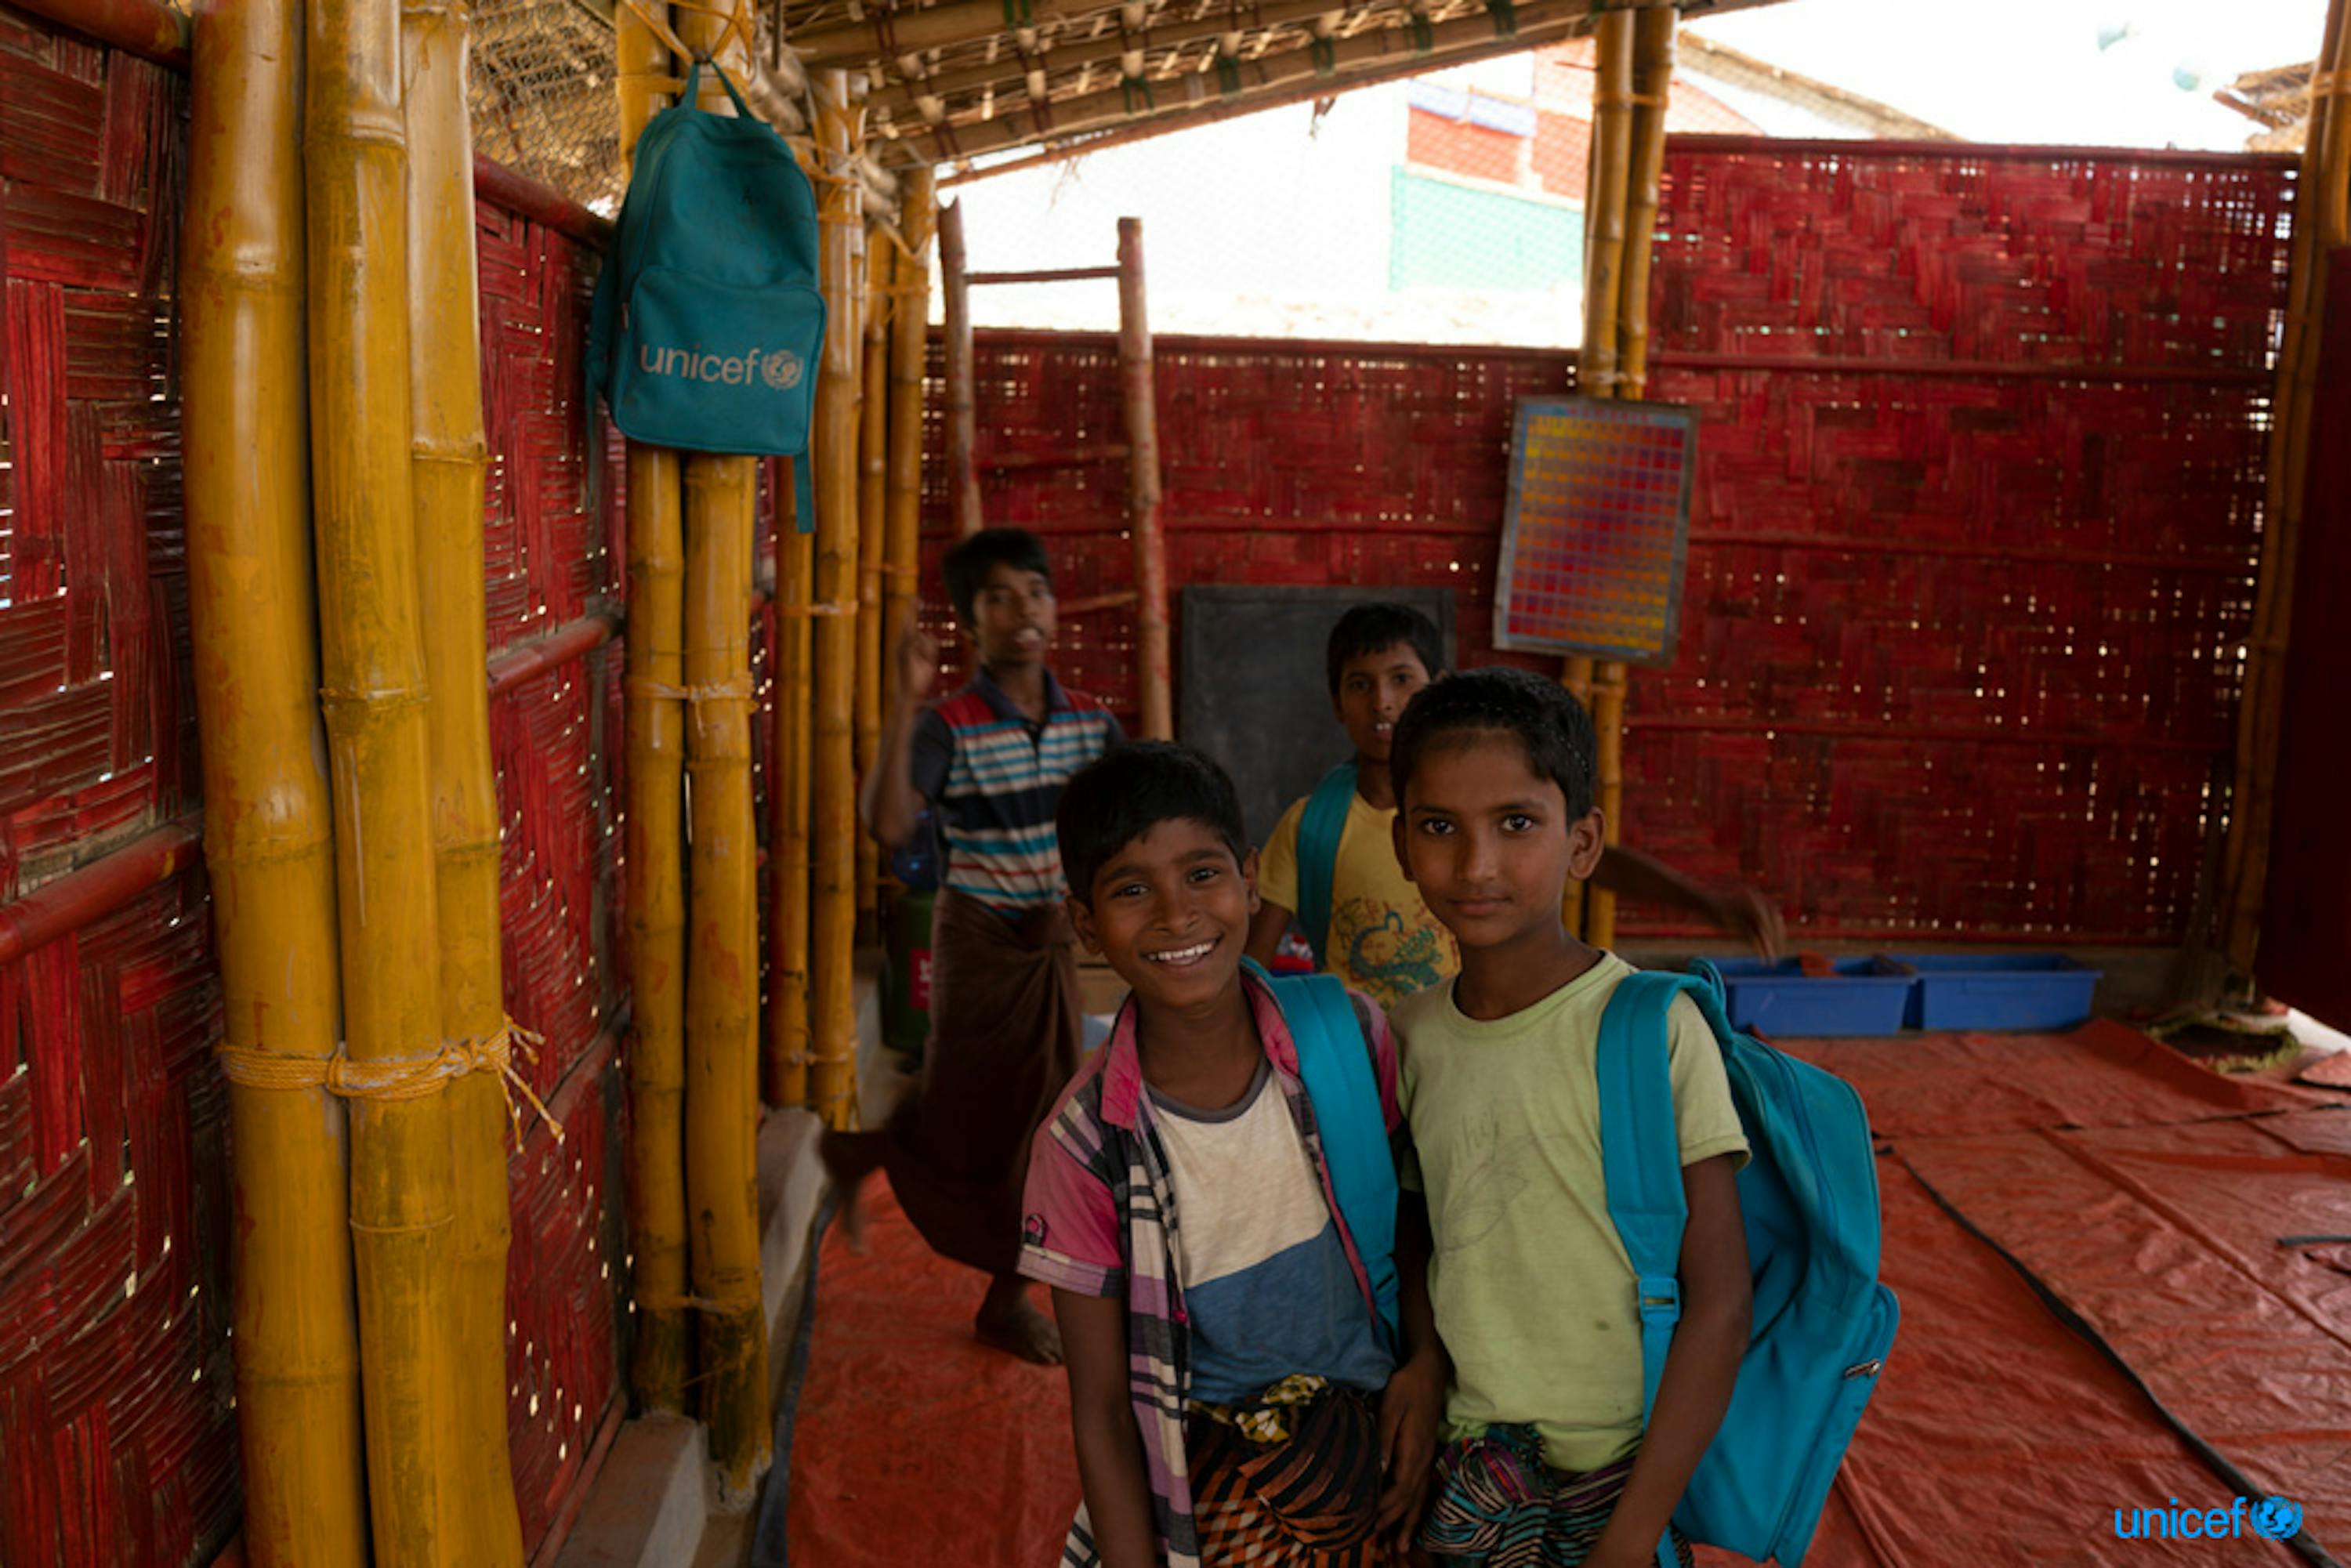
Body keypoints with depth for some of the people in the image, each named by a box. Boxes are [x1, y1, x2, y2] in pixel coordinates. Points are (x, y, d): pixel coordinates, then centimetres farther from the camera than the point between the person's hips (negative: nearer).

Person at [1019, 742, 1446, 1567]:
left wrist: (1427, 1362, -8)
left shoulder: (1349, 1037, -12)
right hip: (1206, 1493, -2)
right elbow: (1102, 1412, -10)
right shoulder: (1085, 1144, -17)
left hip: (1380, 1454, 2)